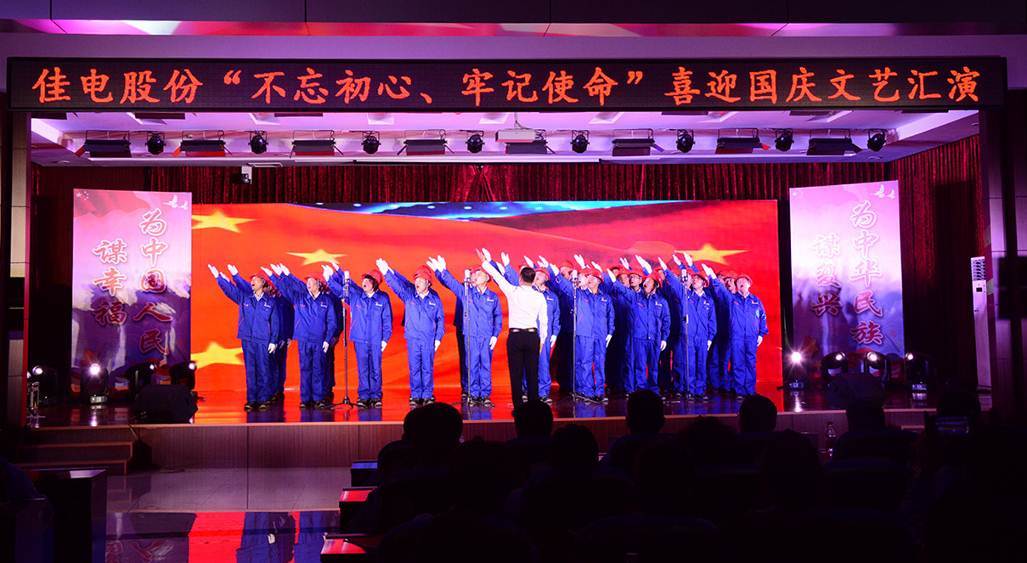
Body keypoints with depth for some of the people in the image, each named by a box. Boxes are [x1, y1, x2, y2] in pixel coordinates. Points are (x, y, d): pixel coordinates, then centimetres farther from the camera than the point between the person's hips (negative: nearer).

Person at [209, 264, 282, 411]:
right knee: (250, 371, 3)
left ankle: (263, 400, 5)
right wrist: (218, 277, -13)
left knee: (263, 370, -1)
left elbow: (275, 323, 2)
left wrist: (273, 341, -3)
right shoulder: (244, 297, 10)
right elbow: (229, 289, 1)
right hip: (247, 339, 2)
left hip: (263, 341, -2)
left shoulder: (270, 302, 4)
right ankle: (251, 400, 8)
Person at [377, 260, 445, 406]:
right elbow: (395, 284, -14)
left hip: (429, 339, 0)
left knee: (428, 368, 3)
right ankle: (415, 396, 11)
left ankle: (427, 395, 12)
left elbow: (440, 319, 7)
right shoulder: (408, 294, 0)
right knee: (414, 368, 3)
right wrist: (387, 272, -31)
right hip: (412, 338, 1)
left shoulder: (434, 298, 1)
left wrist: (438, 338, 2)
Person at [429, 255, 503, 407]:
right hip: (470, 336, 0)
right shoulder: (465, 292, 6)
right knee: (472, 366, 0)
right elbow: (450, 282, -4)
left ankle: (485, 396, 8)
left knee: (486, 366, 2)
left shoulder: (493, 297, 7)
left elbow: (498, 317, 9)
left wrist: (495, 335, 1)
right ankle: (473, 395, 7)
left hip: (487, 337, 0)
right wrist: (442, 271, -21)